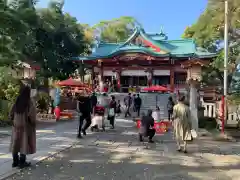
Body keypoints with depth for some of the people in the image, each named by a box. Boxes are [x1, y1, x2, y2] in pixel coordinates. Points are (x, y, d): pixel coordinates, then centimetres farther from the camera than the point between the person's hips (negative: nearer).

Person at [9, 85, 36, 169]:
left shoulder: (16, 102, 0)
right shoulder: (30, 103, -16)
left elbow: (11, 115, 4)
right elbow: (31, 117, -20)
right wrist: (33, 124, -5)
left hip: (16, 126, 5)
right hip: (26, 127, -5)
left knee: (16, 143, 13)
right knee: (24, 143, 4)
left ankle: (15, 161, 22)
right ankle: (22, 162, 9)